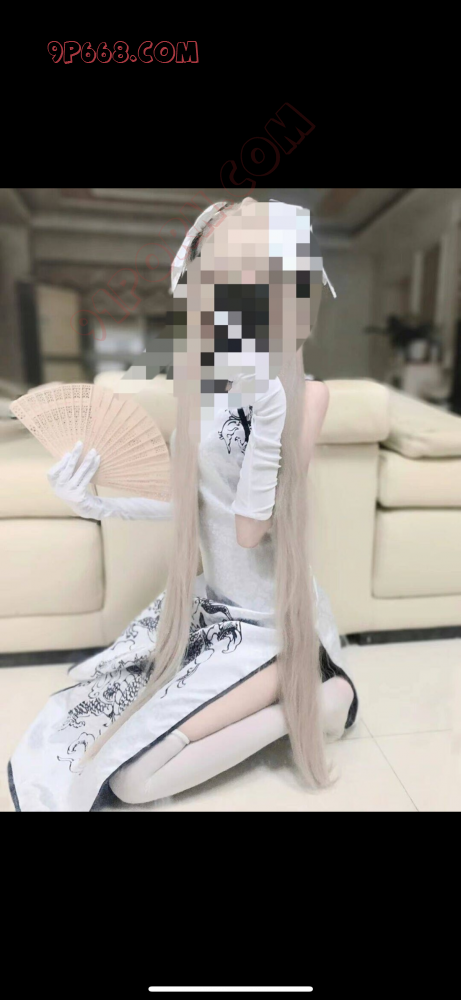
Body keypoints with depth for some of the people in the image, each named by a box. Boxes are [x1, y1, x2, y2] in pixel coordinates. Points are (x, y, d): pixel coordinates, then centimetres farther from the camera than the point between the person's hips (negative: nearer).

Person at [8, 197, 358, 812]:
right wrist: (100, 505, -6)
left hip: (270, 621, -7)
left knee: (131, 775, -9)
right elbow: (195, 501, 6)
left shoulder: (305, 393, -19)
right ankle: (272, 697, 16)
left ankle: (315, 697, 3)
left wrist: (268, 419, -34)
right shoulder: (205, 386, 2)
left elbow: (250, 528, -22)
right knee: (79, 729, 7)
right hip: (211, 600, 7)